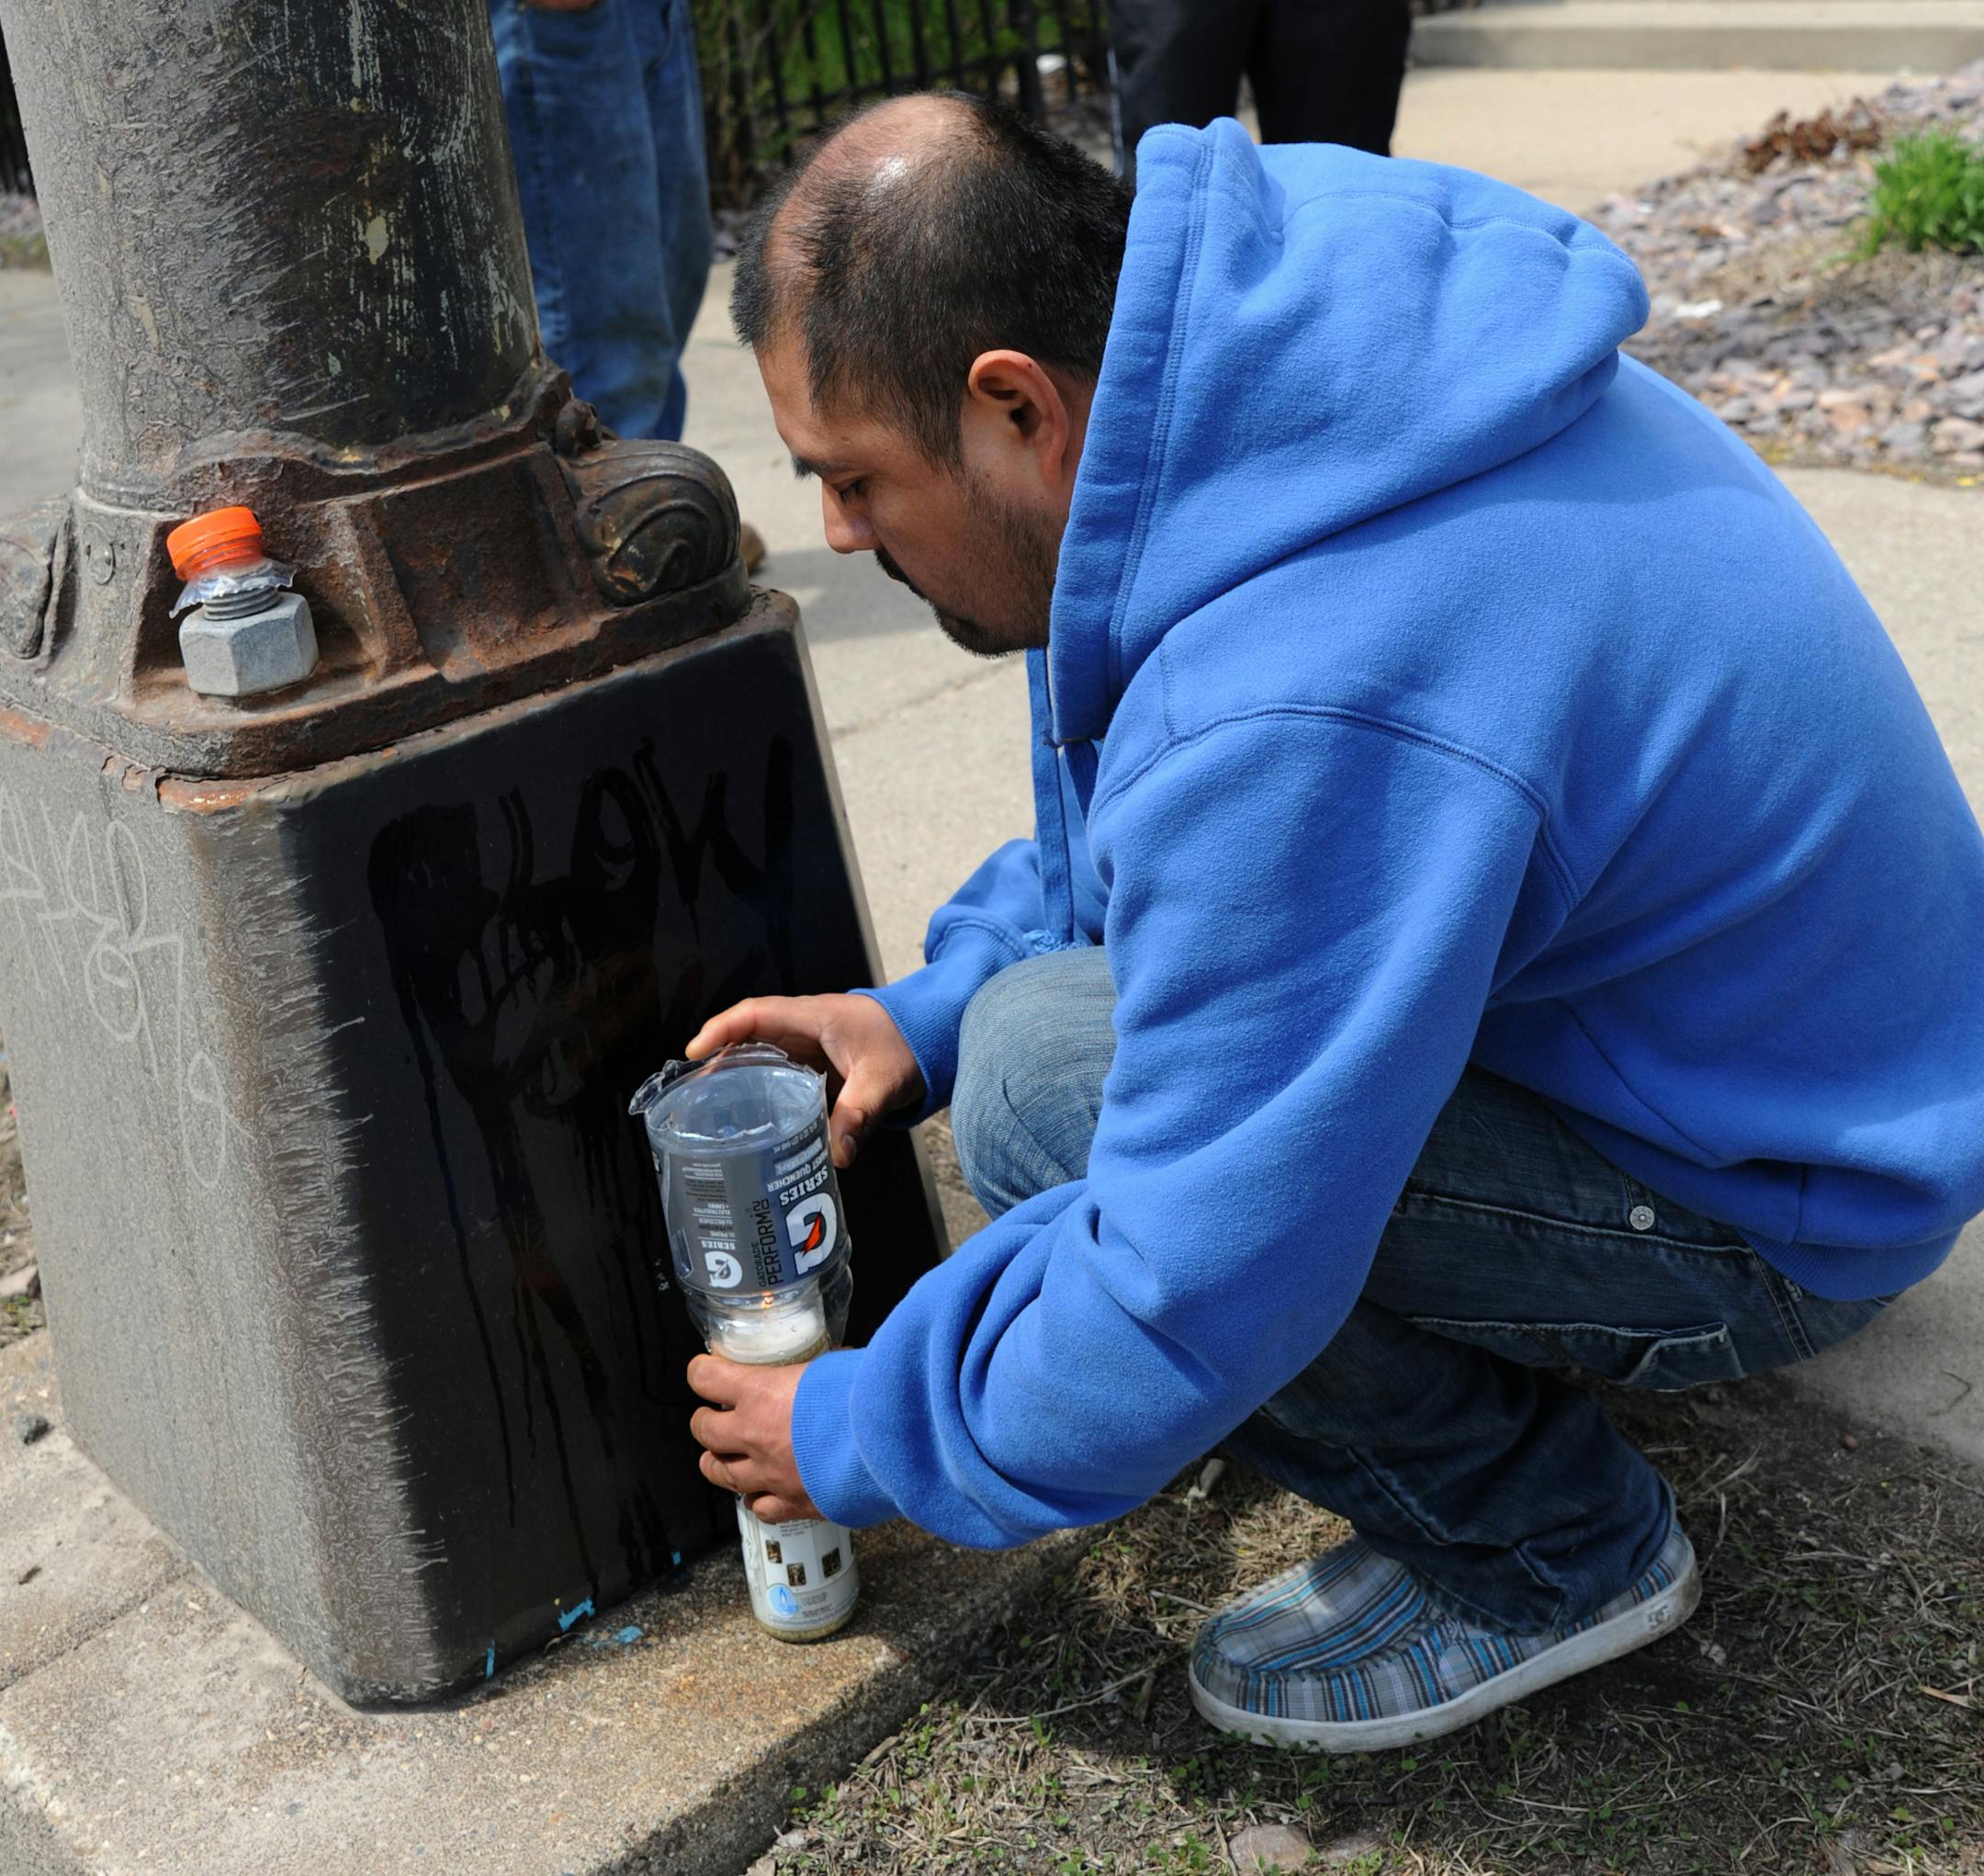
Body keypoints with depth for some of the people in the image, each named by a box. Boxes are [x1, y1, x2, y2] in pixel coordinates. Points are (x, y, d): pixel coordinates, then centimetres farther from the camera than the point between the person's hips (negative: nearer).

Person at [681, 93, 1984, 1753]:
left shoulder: (1295, 718, -37)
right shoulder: (1285, 327, -6)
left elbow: (1182, 1317, -28)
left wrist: (859, 1440, -10)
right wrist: (937, 1007, 2)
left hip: (1778, 1203, -9)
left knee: (1047, 1082, -24)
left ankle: (1548, 1550, -3)